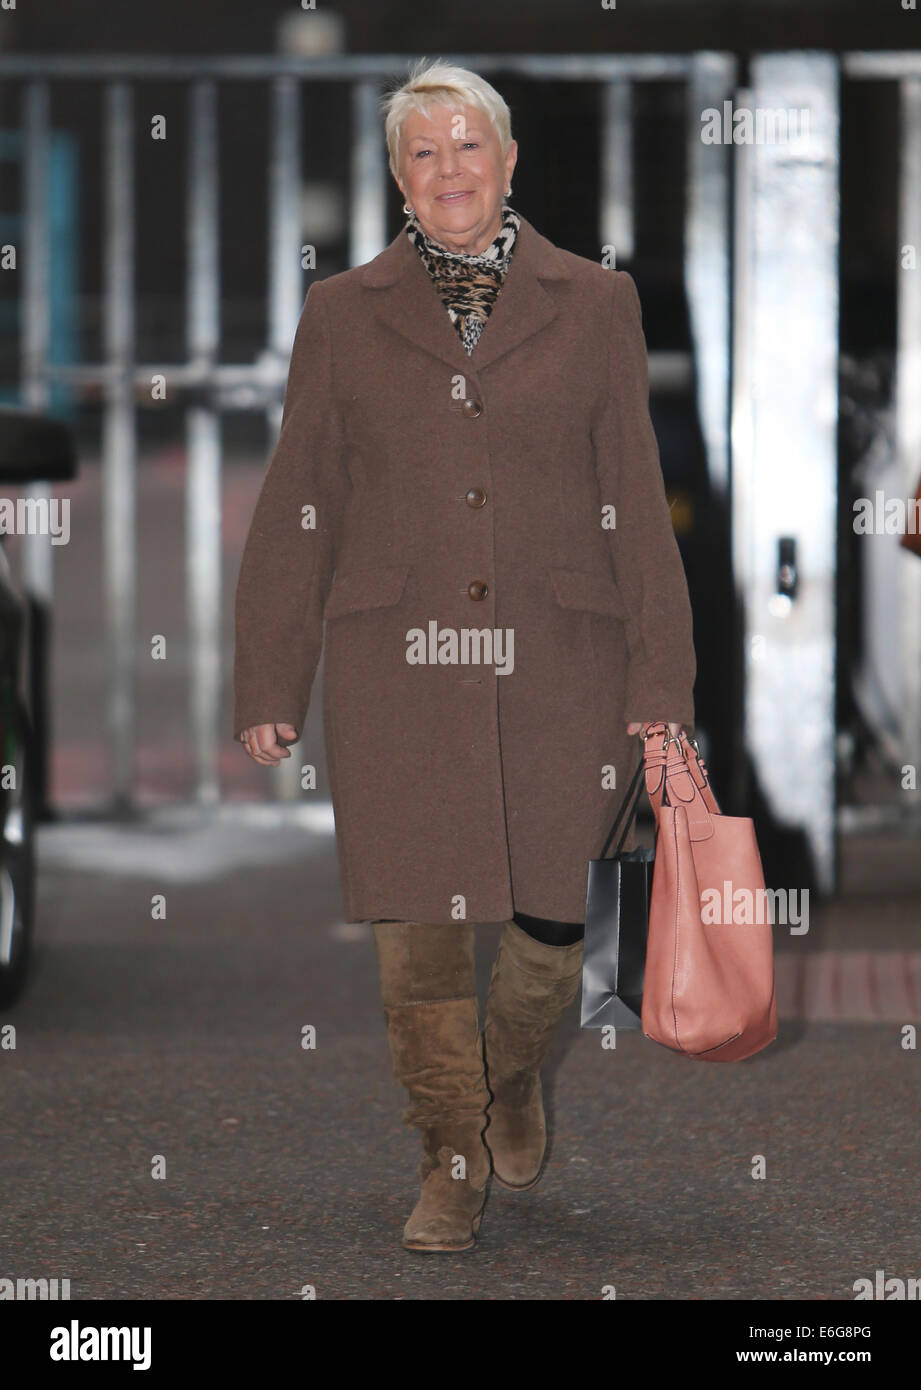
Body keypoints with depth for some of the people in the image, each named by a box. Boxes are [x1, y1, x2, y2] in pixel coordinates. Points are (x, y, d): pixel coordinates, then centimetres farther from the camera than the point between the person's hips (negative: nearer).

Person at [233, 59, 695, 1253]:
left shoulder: (593, 306, 7)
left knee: (551, 927, 1)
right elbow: (295, 513, 9)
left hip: (555, 664, 0)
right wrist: (267, 687, 5)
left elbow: (637, 507, 6)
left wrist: (660, 685, 1)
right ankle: (453, 1156, 17)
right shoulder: (344, 315, 8)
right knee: (418, 930, -1)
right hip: (394, 667, 0)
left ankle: (510, 1074, 33)